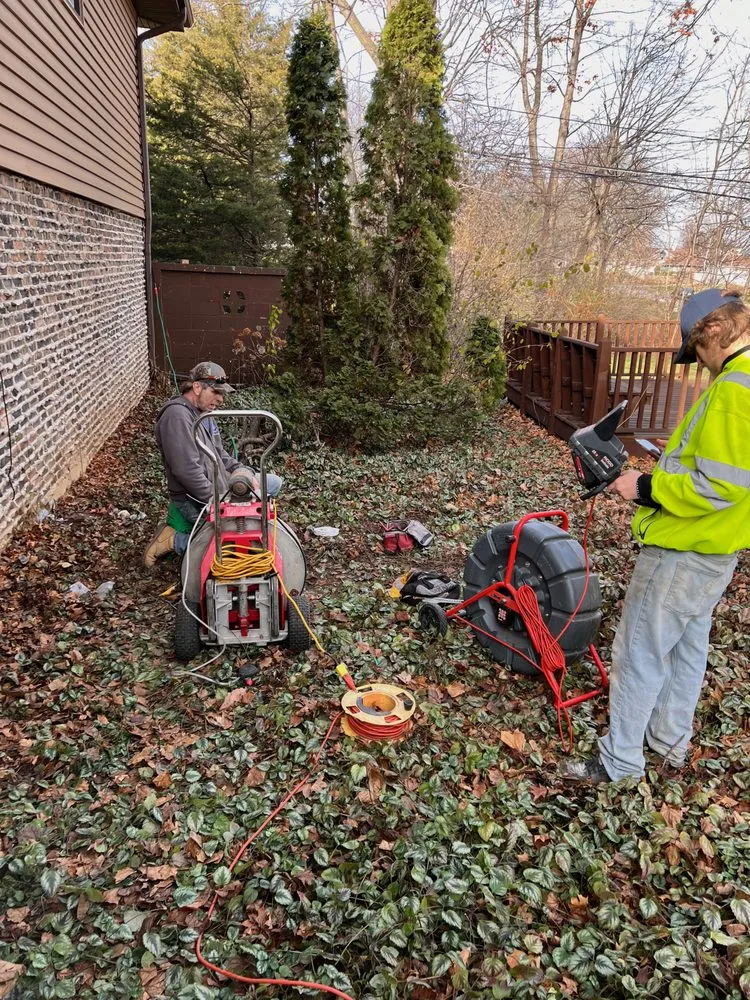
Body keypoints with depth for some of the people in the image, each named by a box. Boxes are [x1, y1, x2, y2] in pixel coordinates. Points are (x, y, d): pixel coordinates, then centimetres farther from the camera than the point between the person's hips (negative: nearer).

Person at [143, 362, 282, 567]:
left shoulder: (203, 413, 12)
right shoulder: (177, 416, -21)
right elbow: (187, 471, -28)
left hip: (218, 485, 10)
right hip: (196, 499, -10)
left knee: (273, 482, 11)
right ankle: (174, 540, -7)